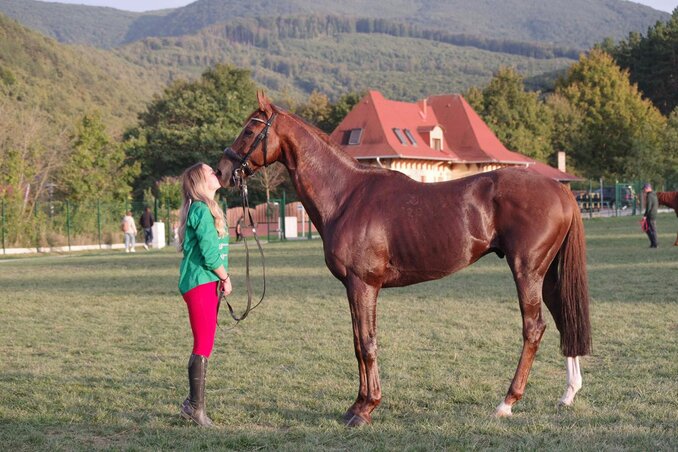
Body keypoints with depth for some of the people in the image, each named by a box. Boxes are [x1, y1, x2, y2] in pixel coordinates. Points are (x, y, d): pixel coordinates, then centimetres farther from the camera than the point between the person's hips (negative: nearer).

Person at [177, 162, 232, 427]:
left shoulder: (207, 209, 17)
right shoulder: (202, 210, -14)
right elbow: (209, 253, -19)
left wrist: (221, 279, 10)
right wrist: (225, 278, -7)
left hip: (207, 284, 10)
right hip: (201, 283, -10)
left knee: (203, 344, 14)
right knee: (204, 345, -8)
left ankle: (193, 403, 22)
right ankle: (196, 406, -3)